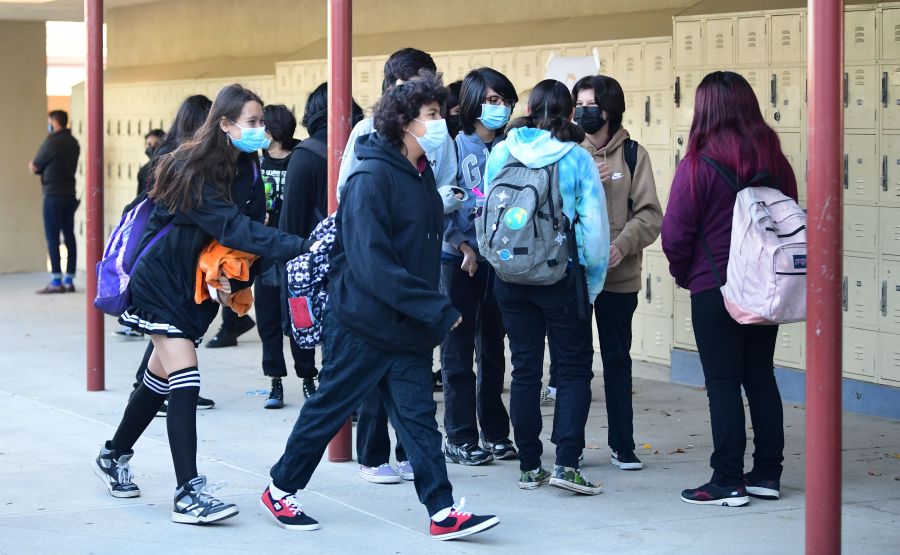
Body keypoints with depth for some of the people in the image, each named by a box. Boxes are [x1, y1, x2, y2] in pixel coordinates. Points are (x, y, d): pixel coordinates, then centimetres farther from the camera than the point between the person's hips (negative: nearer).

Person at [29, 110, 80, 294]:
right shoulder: (73, 143, 11)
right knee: (69, 237, 7)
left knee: (52, 238, -5)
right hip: (70, 194, 7)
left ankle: (56, 282, -7)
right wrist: (38, 166, 9)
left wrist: (33, 165, 18)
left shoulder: (51, 142, -12)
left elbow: (35, 168, -4)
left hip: (53, 195, -7)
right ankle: (69, 280, 8)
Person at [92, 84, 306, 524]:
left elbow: (243, 230, 3)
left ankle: (113, 456, 36)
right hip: (162, 282, -8)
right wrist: (301, 247, -42)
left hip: (199, 286, 8)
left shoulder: (246, 170, -1)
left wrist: (234, 276, -16)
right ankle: (188, 495, -18)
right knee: (184, 380, -15)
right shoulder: (192, 171, -25)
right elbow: (234, 228, -34)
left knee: (161, 378, 16)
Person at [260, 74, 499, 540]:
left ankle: (443, 512, 2)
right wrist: (438, 309, -24)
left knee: (418, 416, 3)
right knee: (328, 408, 5)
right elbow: (372, 262, -24)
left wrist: (431, 315, 7)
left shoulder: (422, 176, 10)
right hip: (363, 323, -7)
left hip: (408, 328, 7)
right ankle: (280, 490, 21)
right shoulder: (372, 177, -17)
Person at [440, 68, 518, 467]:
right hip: (460, 260, -4)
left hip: (500, 258, 4)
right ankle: (460, 438, 5)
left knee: (493, 348, 11)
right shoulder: (454, 146, -5)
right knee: (458, 349, 0)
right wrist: (463, 246, -14)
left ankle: (495, 434, 19)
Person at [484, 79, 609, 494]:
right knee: (574, 369, 5)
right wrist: (593, 281, 3)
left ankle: (529, 466, 12)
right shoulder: (578, 159, -7)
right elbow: (594, 225, -6)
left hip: (511, 277, 3)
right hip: (563, 277, -3)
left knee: (525, 370, 10)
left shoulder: (501, 153, 0)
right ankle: (566, 463, -7)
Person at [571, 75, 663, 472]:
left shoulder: (632, 154, 0)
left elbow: (649, 214, -5)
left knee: (617, 358, 9)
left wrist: (622, 245, -20)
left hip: (618, 275, 0)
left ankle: (622, 444, 18)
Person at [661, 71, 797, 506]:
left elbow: (675, 234, -12)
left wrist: (683, 274, 5)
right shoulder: (776, 162, 3)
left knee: (723, 384, -1)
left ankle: (727, 482, 0)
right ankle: (767, 474, 17)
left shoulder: (698, 165, -13)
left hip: (715, 290, -5)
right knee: (761, 377, 13)